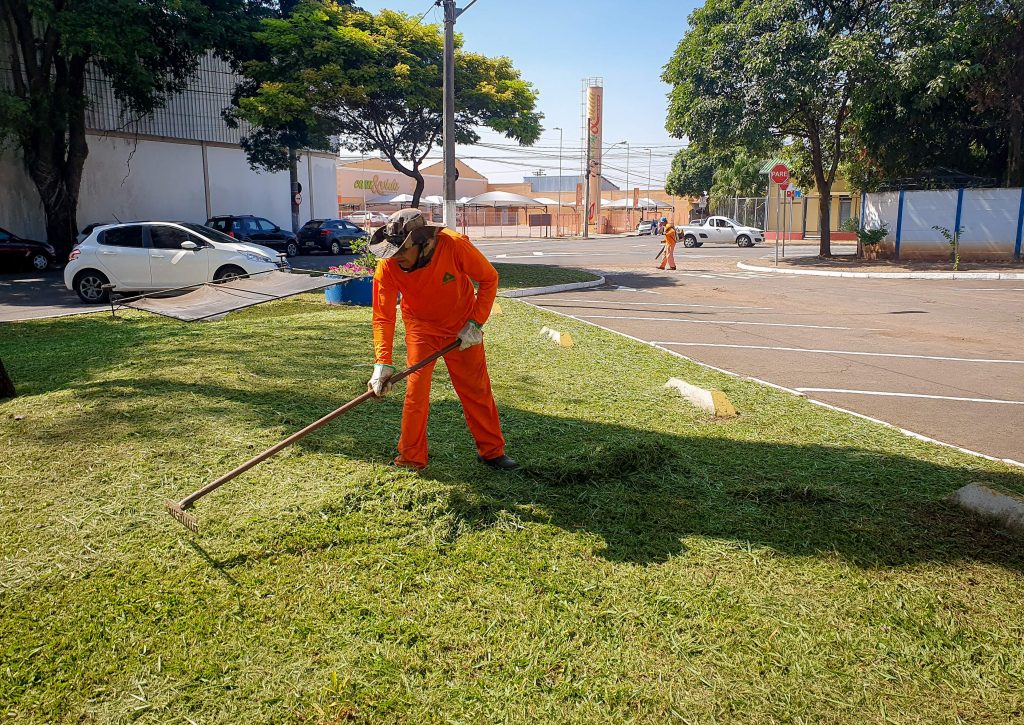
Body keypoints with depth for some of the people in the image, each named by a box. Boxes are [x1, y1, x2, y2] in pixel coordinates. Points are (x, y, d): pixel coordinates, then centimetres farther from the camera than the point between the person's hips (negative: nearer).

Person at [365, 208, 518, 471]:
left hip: (462, 328, 0)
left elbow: (489, 278, -16)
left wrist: (475, 323, -19)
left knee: (477, 390, 7)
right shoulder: (387, 266, -27)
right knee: (415, 391, -7)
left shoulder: (455, 245, -31)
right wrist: (382, 363, -32)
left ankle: (492, 451, 23)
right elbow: (383, 317, -23)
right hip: (421, 329, 0)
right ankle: (411, 459, 9)